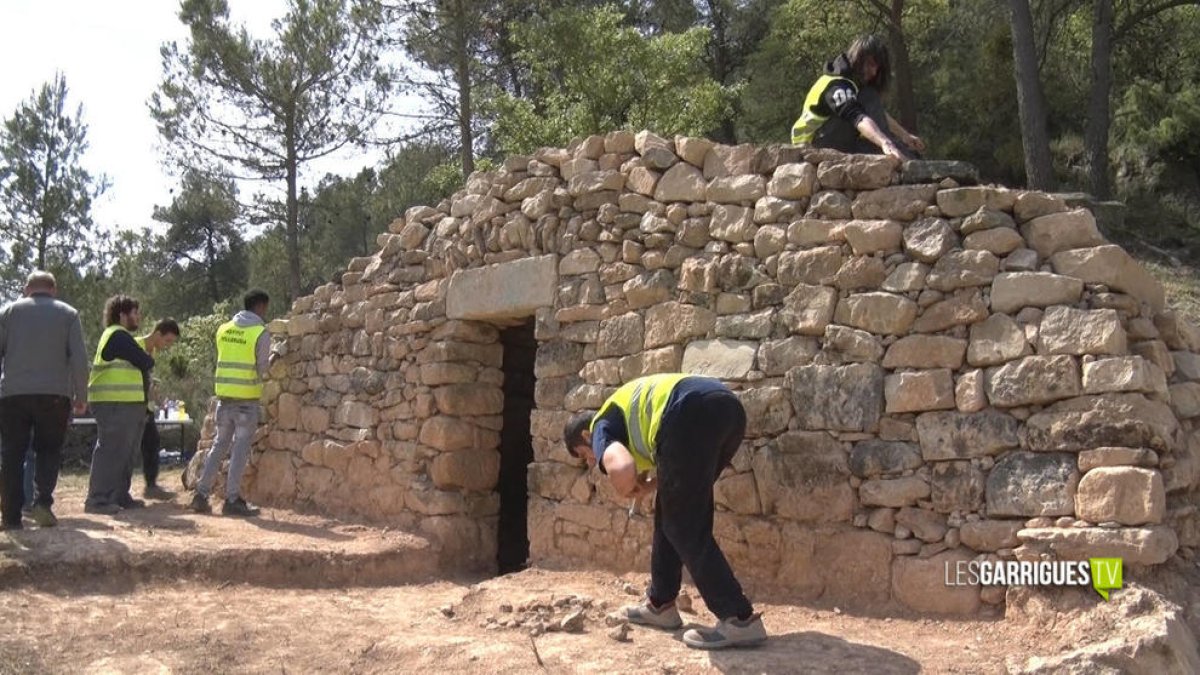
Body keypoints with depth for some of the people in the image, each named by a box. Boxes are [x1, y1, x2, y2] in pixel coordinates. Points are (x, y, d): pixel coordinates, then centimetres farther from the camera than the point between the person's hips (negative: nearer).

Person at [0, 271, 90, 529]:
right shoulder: (68, 313, 7)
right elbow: (79, 358, 0)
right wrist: (81, 396, 5)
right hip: (54, 394, -1)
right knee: (48, 450, 8)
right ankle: (42, 502, -11)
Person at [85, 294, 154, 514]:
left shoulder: (119, 336, 22)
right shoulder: (119, 336, -12)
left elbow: (139, 365, 21)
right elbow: (145, 362, -13)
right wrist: (148, 360, 7)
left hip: (127, 405, 11)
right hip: (115, 405, -11)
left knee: (125, 453, 15)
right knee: (110, 452, -9)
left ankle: (120, 496, 22)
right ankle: (97, 500, -7)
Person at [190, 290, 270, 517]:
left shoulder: (223, 329, 9)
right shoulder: (261, 332, -8)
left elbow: (225, 359, 13)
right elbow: (262, 368, -6)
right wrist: (271, 362, 17)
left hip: (224, 394, 5)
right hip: (247, 398, -5)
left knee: (219, 445, 14)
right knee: (240, 449, 1)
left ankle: (201, 494, 13)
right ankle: (232, 500, 2)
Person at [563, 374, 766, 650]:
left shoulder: (602, 425, 14)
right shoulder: (631, 410, 39)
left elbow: (621, 469, -11)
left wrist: (628, 489, 13)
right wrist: (650, 484, 26)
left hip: (693, 413, -9)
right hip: (729, 407, 9)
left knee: (684, 526, 2)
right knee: (672, 509, 21)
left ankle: (739, 619, -2)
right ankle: (660, 604, 30)